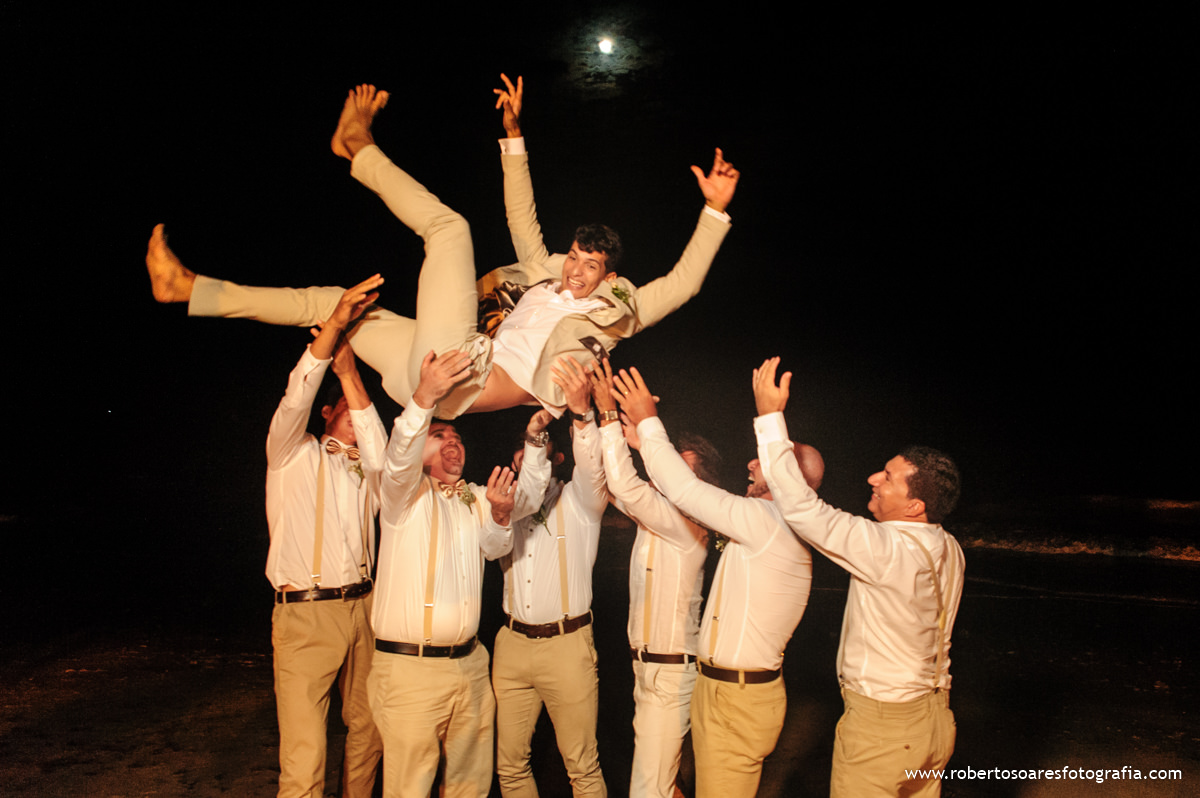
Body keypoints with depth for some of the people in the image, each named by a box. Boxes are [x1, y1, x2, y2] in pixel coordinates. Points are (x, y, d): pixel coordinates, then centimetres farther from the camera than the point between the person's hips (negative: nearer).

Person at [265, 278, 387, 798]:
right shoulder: (295, 454, 8)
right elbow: (295, 399, -10)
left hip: (361, 609, 5)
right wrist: (335, 325, -24)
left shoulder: (365, 471, 17)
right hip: (303, 616, -4)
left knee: (368, 732, 9)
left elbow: (381, 457, -7)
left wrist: (350, 374, -12)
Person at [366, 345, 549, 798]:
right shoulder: (406, 494, -1)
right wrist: (425, 398, -39)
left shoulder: (478, 500, 17)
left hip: (469, 664, 5)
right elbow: (399, 460, -23)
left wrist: (499, 514, -13)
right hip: (409, 669, -5)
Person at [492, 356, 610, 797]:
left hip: (567, 645, -3)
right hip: (512, 643, 4)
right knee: (510, 762, 11)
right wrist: (535, 428, -26)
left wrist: (582, 413, -39)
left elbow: (593, 468, -20)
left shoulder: (579, 500, 1)